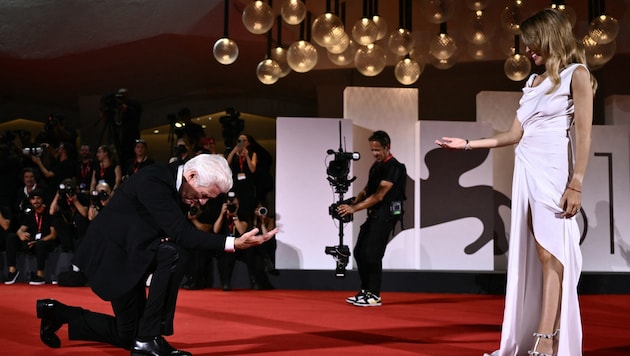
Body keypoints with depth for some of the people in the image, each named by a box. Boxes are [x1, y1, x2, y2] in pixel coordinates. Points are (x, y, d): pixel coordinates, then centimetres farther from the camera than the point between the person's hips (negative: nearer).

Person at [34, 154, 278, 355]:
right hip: (113, 255, -10)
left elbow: (172, 232, 11)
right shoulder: (154, 180, -25)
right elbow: (181, 234, -32)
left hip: (125, 254, 10)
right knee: (172, 256, -30)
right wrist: (233, 244, -38)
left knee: (129, 335, 14)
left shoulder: (168, 181, 3)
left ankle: (58, 313, 28)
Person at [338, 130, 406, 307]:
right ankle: (365, 291, 17)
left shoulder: (393, 167, -14)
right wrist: (352, 203, -2)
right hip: (374, 214, 10)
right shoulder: (376, 165, 15)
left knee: (372, 254, -10)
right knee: (359, 252, 9)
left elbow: (379, 195, -20)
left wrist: (354, 209, -22)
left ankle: (374, 296, -2)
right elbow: (367, 190, 17)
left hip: (385, 214, -9)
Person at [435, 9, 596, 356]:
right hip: (525, 169, 7)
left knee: (551, 253, -9)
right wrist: (467, 144, 15)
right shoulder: (533, 82, 19)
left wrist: (576, 184, -16)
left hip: (553, 170, -6)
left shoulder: (576, 75, -1)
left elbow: (584, 134, -8)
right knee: (531, 253, 4)